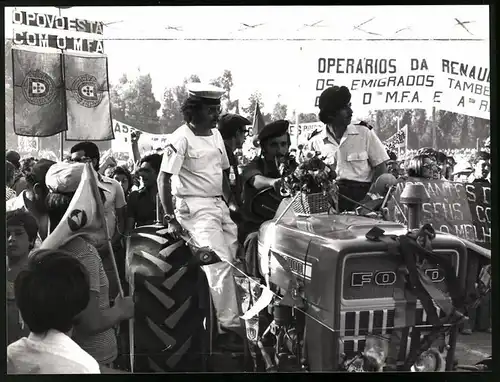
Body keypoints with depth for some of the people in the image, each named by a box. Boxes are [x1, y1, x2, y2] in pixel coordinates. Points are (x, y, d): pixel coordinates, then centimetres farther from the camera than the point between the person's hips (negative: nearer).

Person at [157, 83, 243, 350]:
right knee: (220, 264, -13)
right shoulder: (181, 138, -11)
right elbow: (163, 179, -13)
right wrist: (170, 218, -15)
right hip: (195, 207, -8)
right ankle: (229, 327, -5)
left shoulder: (215, 135, 13)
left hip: (219, 205, 8)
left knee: (236, 256, 3)